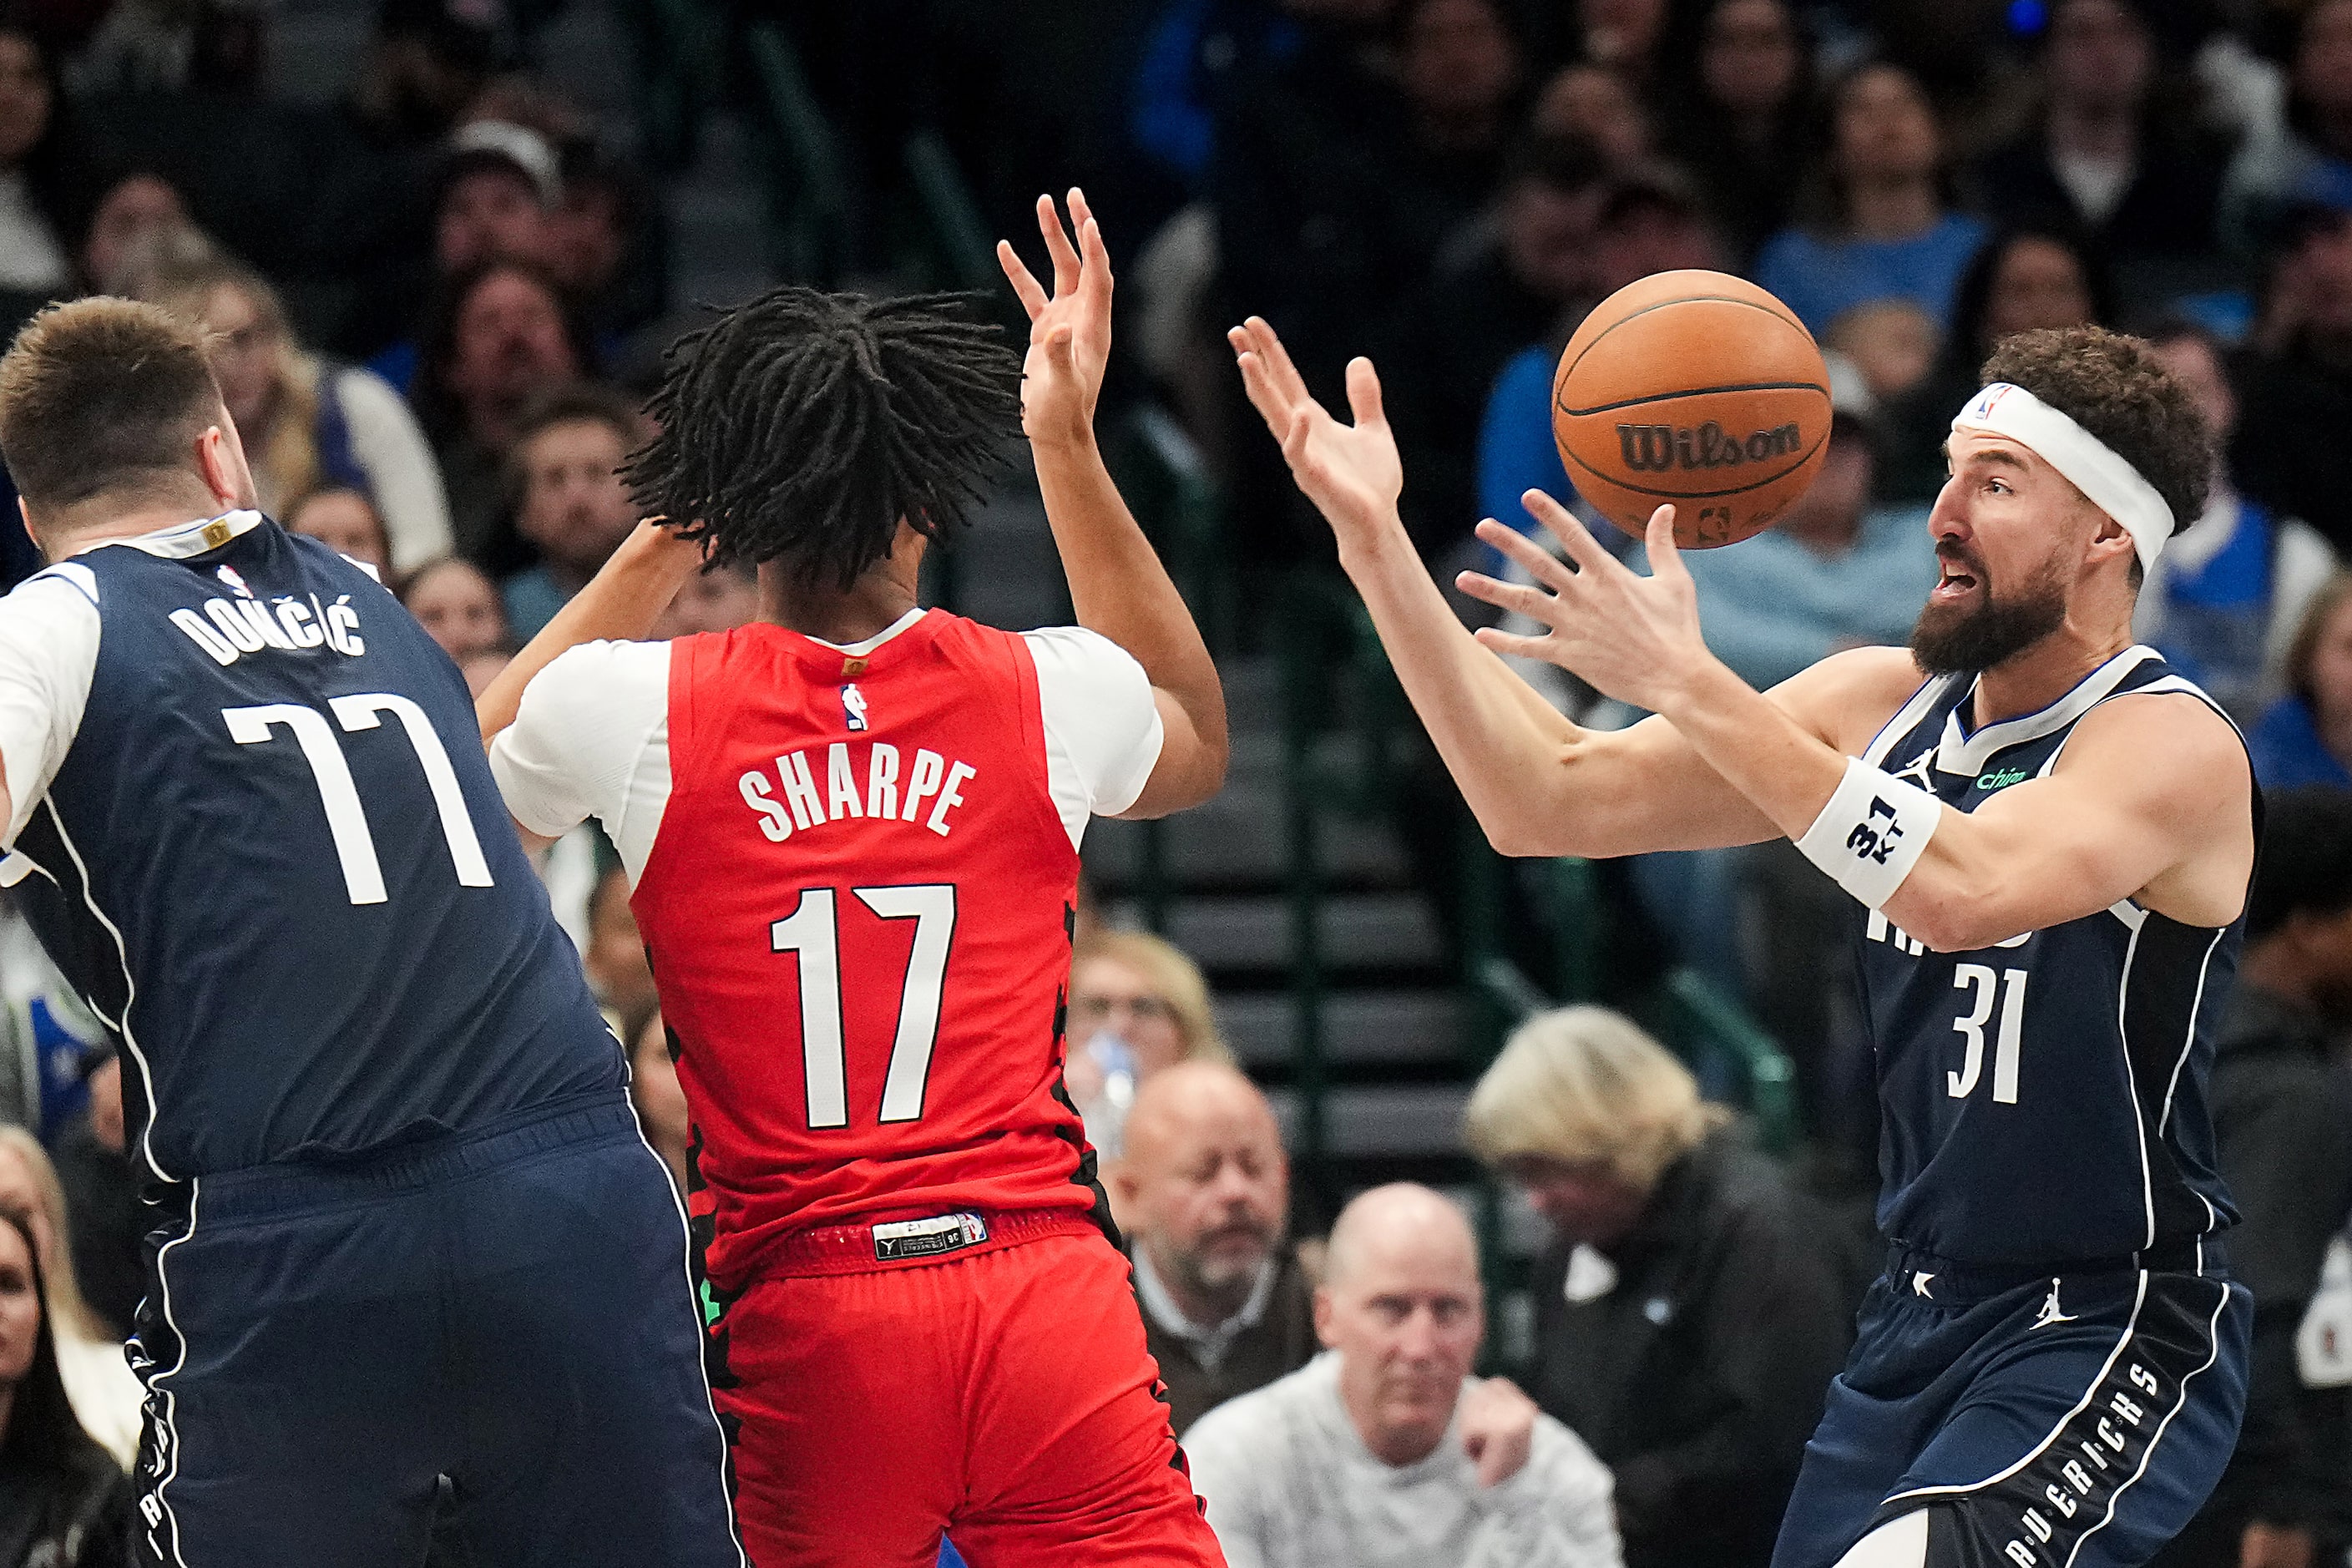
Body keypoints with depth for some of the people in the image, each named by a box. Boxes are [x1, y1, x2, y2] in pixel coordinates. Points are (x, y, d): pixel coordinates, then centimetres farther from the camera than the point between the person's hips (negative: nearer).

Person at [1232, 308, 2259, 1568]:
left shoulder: (2174, 746, -15)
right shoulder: (1882, 700, 6)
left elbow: (1962, 892, -34)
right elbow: (1551, 804, 3)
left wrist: (1688, 685, -37)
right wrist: (1374, 541, -7)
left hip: (2116, 1333, -7)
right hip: (1919, 1319, 8)